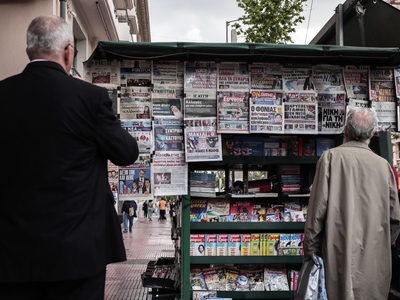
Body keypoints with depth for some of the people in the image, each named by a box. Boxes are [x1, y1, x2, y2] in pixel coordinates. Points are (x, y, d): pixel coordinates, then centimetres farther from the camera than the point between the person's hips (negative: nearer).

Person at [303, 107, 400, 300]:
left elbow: (318, 206, -9)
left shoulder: (331, 157, -6)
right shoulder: (383, 165, 2)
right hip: (376, 260, 3)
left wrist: (310, 250, 1)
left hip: (341, 255, -3)